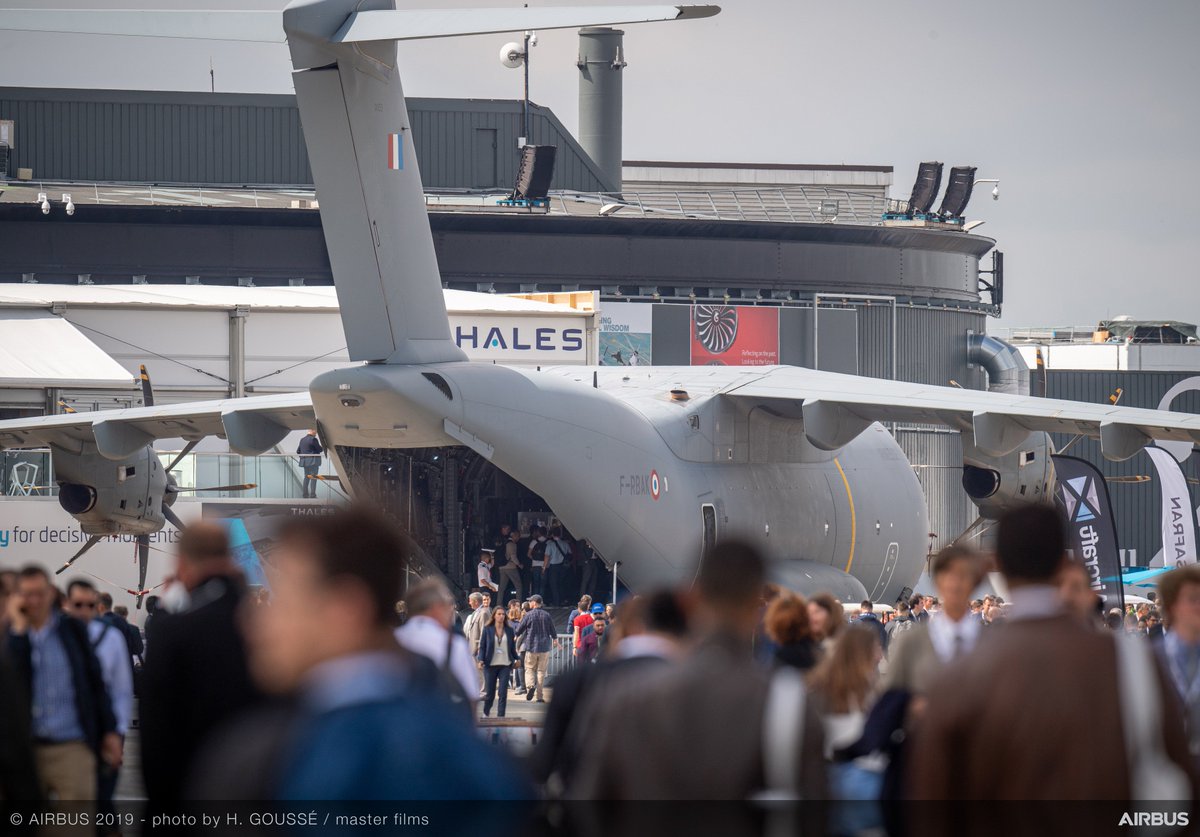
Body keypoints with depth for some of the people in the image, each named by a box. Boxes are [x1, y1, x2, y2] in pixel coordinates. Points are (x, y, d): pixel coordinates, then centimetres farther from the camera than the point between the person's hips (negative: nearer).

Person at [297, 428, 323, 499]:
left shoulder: (302, 439, 10)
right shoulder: (313, 439, -13)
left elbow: (298, 451, 13)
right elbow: (319, 449, -9)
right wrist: (324, 448, 11)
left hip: (305, 461, 7)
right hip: (313, 461, -7)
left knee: (306, 477, 15)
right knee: (313, 478, -5)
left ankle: (305, 494, 15)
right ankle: (312, 495, -9)